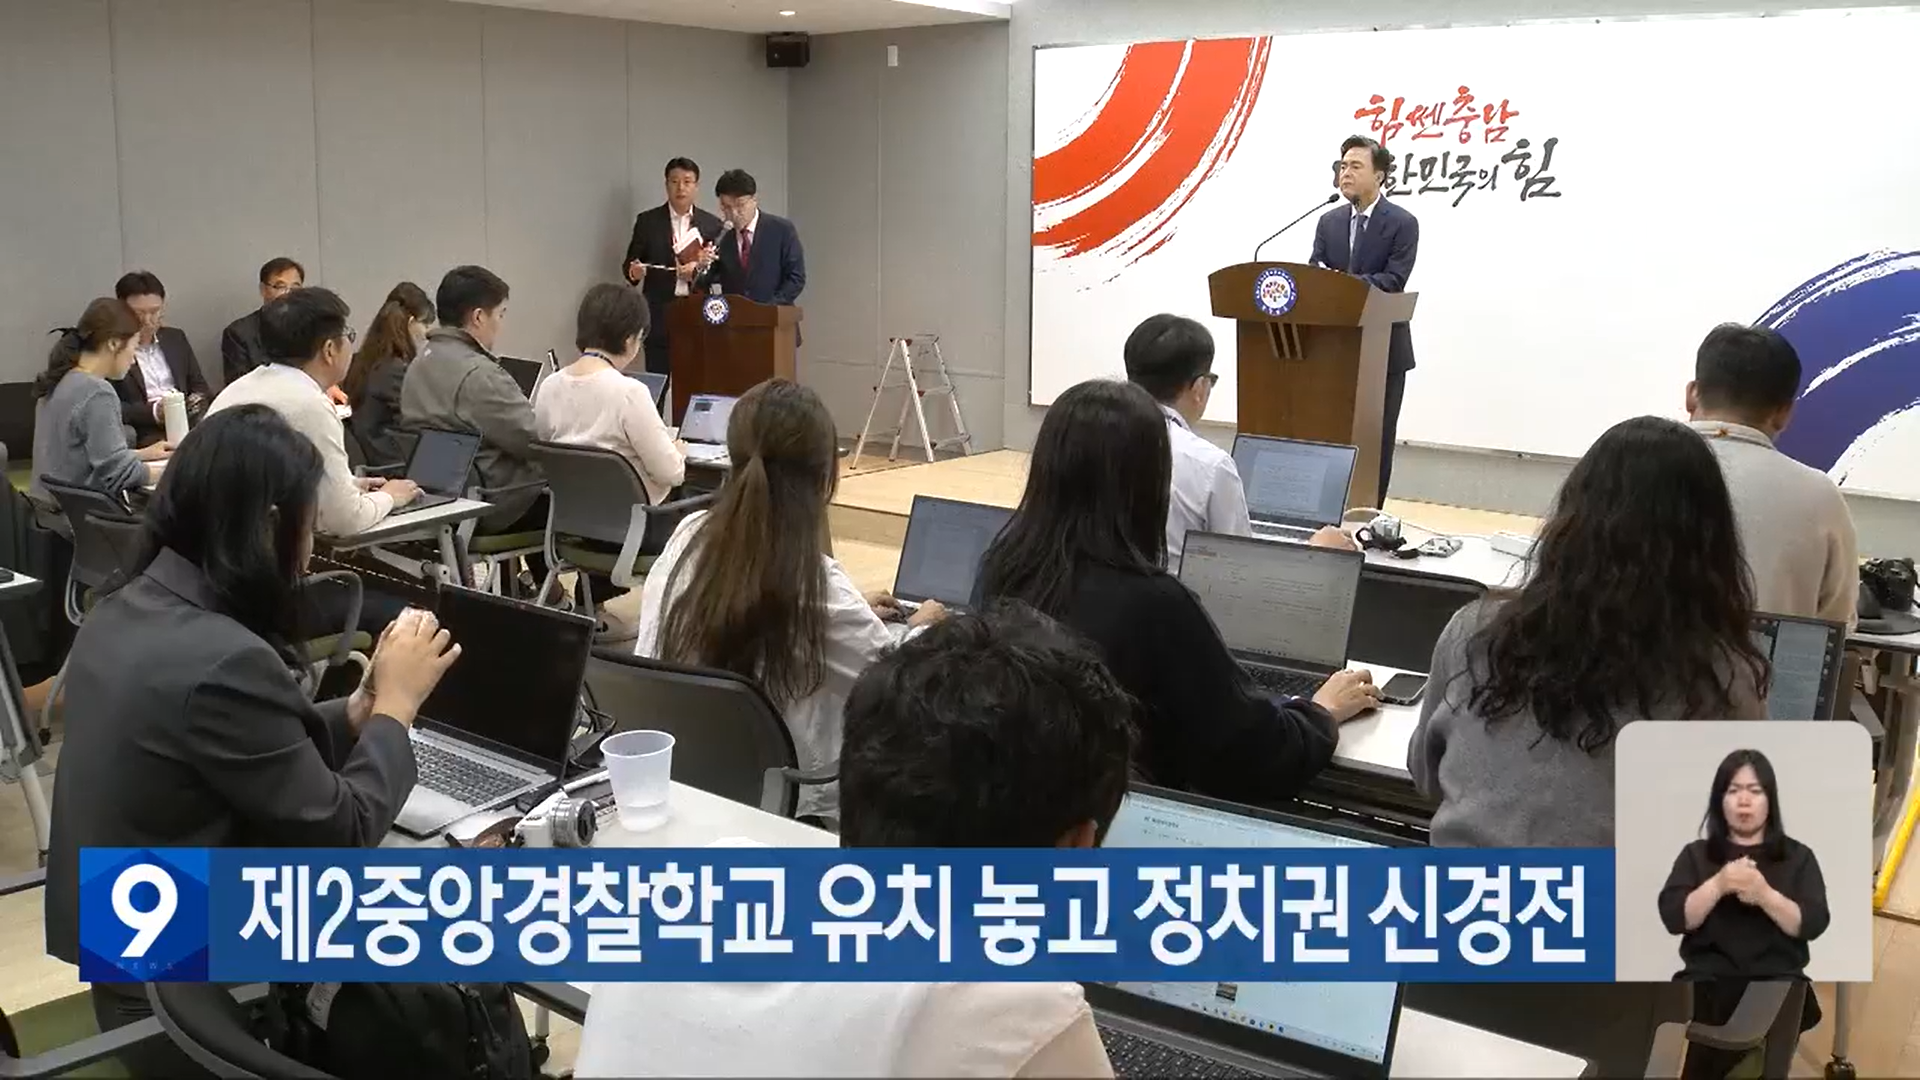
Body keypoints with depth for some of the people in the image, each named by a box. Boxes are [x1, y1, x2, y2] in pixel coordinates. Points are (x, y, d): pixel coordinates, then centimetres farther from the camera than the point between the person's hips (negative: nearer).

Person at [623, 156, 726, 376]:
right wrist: (634, 271, -15)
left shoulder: (711, 224, 9)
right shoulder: (648, 221, 6)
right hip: (659, 316, -1)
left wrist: (701, 267, -12)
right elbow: (629, 264, 7)